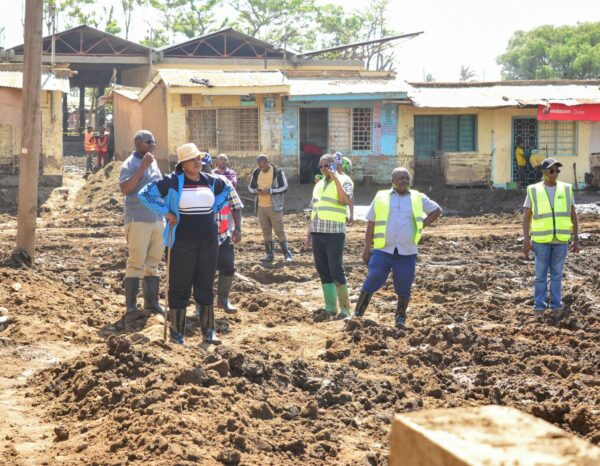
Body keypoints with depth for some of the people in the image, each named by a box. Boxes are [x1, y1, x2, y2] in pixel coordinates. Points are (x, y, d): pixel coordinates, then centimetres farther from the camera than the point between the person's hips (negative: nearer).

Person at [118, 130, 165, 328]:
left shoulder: (153, 163, 16)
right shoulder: (130, 164, -8)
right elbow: (124, 188, -23)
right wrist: (142, 167, -25)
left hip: (158, 219, 8)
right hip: (139, 220, -8)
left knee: (153, 262, 12)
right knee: (136, 263, -9)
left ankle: (151, 302, 19)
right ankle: (131, 308, -9)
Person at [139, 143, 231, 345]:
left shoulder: (210, 181, 6)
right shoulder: (173, 181, -10)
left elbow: (226, 189, 28)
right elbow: (145, 193, -10)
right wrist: (165, 212, -11)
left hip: (208, 242, 5)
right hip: (182, 243, -4)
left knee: (205, 287, 10)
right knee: (180, 288, 1)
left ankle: (209, 331, 17)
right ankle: (177, 333, 9)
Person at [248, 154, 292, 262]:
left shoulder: (278, 172, -8)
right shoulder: (256, 172, 6)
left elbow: (284, 187, -10)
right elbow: (250, 186, 14)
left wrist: (269, 191, -21)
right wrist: (256, 191, -9)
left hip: (274, 207, -5)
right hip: (261, 207, 5)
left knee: (279, 230, -5)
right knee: (266, 231, 9)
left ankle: (287, 253, 1)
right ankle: (270, 254, 16)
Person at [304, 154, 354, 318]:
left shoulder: (344, 181, -1)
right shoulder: (319, 185, 18)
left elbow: (344, 200, -21)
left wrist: (336, 179, -20)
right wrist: (309, 235, 19)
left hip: (334, 233, -6)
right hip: (317, 233, 7)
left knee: (336, 270, -8)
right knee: (323, 271, 7)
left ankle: (344, 307, -2)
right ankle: (330, 307, 13)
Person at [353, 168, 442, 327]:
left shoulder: (418, 198, 9)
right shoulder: (381, 197, 7)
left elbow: (437, 210, 20)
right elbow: (371, 224, 8)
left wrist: (422, 225, 6)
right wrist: (367, 249, 4)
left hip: (407, 253, 1)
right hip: (382, 250, -1)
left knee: (403, 289, 5)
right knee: (371, 283, -4)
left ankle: (400, 319, 20)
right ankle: (357, 315, 3)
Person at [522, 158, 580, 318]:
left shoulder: (566, 189, 1)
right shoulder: (533, 191, -3)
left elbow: (573, 215, 4)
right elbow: (526, 217, -1)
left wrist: (576, 240, 2)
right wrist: (526, 240, -10)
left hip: (561, 239, 1)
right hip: (541, 239, -1)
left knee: (557, 274, 8)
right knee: (541, 274, 4)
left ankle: (556, 306, 18)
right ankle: (539, 307, 14)